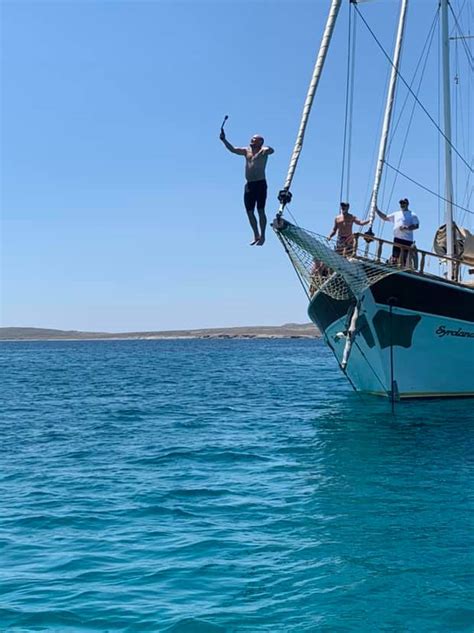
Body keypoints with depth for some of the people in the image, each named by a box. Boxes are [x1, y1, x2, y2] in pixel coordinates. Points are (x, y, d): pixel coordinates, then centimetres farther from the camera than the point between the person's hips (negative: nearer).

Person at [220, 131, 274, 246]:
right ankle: (256, 235, 18)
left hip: (260, 184, -6)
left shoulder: (263, 150, -1)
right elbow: (232, 149, 7)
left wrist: (265, 150, -44)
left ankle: (262, 236, 0)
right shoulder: (247, 151, 15)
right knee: (249, 211, 7)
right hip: (249, 185, 6)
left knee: (260, 210, -7)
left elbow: (271, 150, -23)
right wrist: (224, 140, -8)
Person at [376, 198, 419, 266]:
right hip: (397, 238, 4)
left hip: (407, 240, -4)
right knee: (395, 257, -1)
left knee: (403, 259, -6)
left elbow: (416, 226, -3)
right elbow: (385, 218, 24)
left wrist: (406, 228, -17)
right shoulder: (396, 214, 21)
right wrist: (376, 210, 16)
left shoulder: (412, 215, 6)